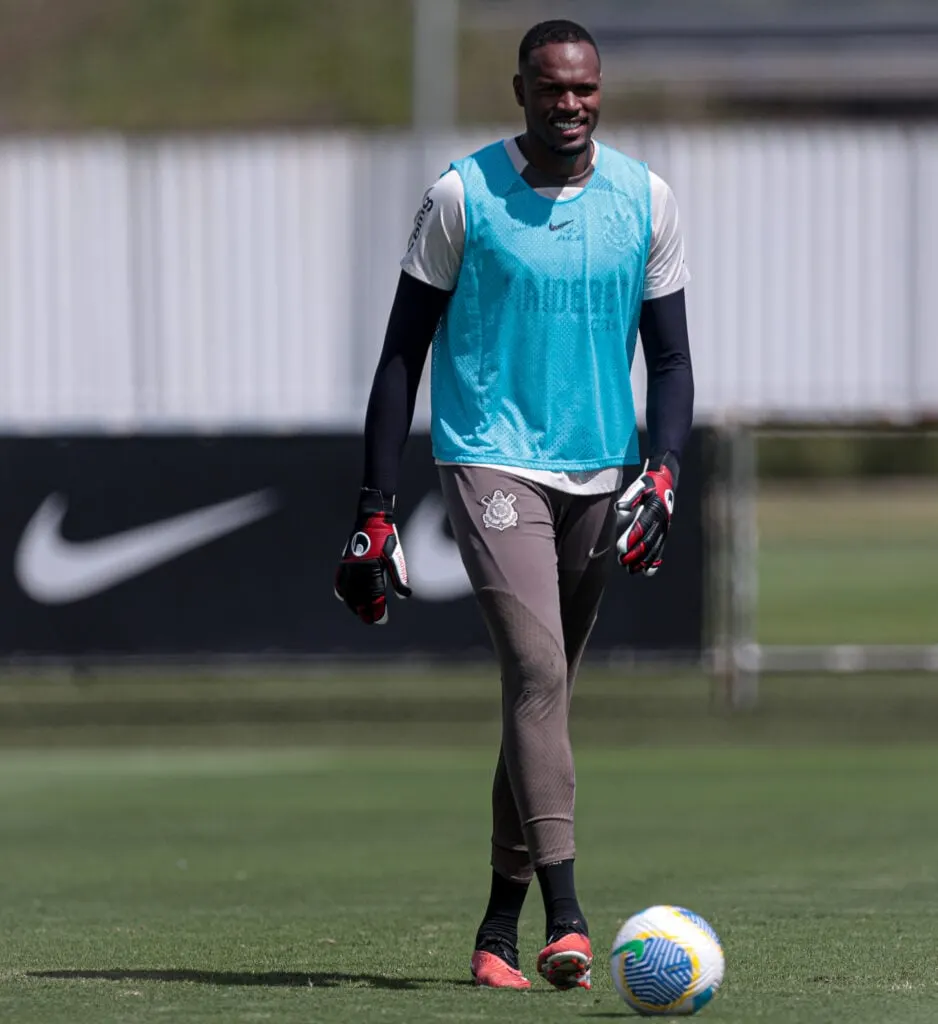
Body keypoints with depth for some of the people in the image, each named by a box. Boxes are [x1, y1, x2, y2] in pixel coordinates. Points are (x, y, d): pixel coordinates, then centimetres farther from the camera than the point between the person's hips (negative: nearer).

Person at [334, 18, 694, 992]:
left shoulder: (645, 201, 5)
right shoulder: (463, 197, -4)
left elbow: (671, 358, 10)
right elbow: (403, 353, 0)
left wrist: (661, 472, -8)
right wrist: (374, 509, -4)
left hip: (599, 474, 4)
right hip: (491, 463, -4)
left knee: (543, 689, 10)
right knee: (537, 668, -20)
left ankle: (500, 924, 21)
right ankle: (565, 918, -29)